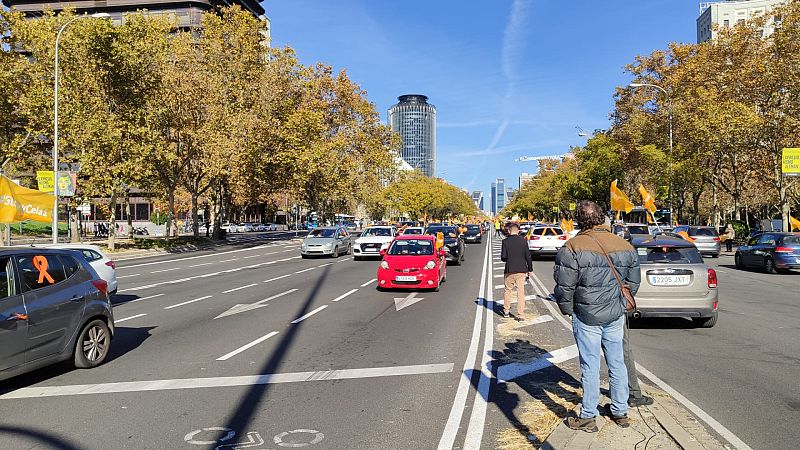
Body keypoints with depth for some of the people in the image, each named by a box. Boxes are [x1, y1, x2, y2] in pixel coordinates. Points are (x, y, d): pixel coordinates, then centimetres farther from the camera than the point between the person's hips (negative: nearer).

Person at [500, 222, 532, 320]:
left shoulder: (506, 241, -7)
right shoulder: (523, 240, -3)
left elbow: (503, 257, -8)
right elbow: (528, 256, -2)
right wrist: (530, 269, 8)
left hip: (509, 270, -1)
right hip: (521, 270, 1)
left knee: (508, 290, 16)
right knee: (521, 292, 5)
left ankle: (506, 311, 26)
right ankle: (521, 315, 4)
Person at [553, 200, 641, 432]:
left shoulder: (573, 247, -16)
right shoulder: (625, 246, 1)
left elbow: (564, 286, -14)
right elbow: (634, 283, 9)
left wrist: (567, 309, 3)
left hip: (586, 317, -4)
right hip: (616, 316, 5)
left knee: (590, 366, 4)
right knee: (617, 363, 16)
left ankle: (587, 417, 14)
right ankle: (620, 411, 30)